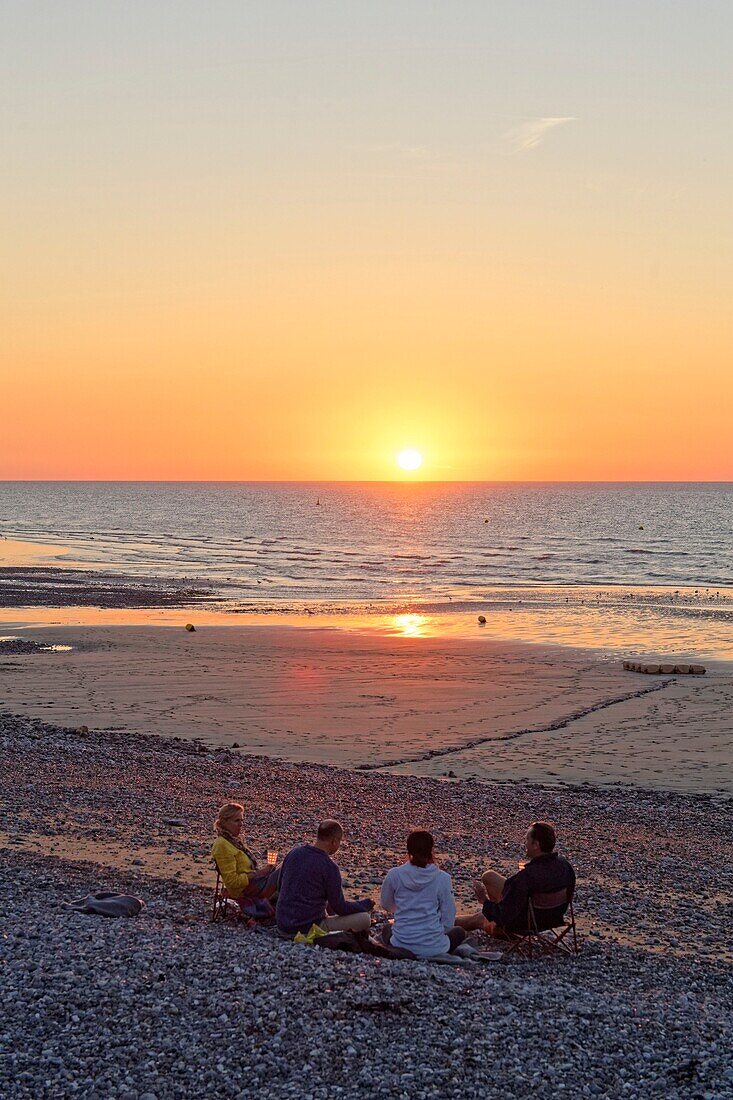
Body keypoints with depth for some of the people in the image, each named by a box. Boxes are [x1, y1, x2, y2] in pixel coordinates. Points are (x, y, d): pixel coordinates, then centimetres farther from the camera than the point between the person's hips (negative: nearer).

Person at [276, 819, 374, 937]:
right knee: (364, 918, -6)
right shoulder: (329, 867, -16)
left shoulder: (293, 853, 3)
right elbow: (340, 908, -9)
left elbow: (281, 885, 18)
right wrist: (366, 904, 8)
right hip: (308, 928, -7)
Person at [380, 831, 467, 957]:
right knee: (459, 932, 32)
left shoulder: (394, 875, -7)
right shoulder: (443, 878, -11)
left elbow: (386, 905, 12)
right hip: (433, 948, -1)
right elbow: (448, 922, -6)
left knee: (387, 928, 38)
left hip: (401, 945, 2)